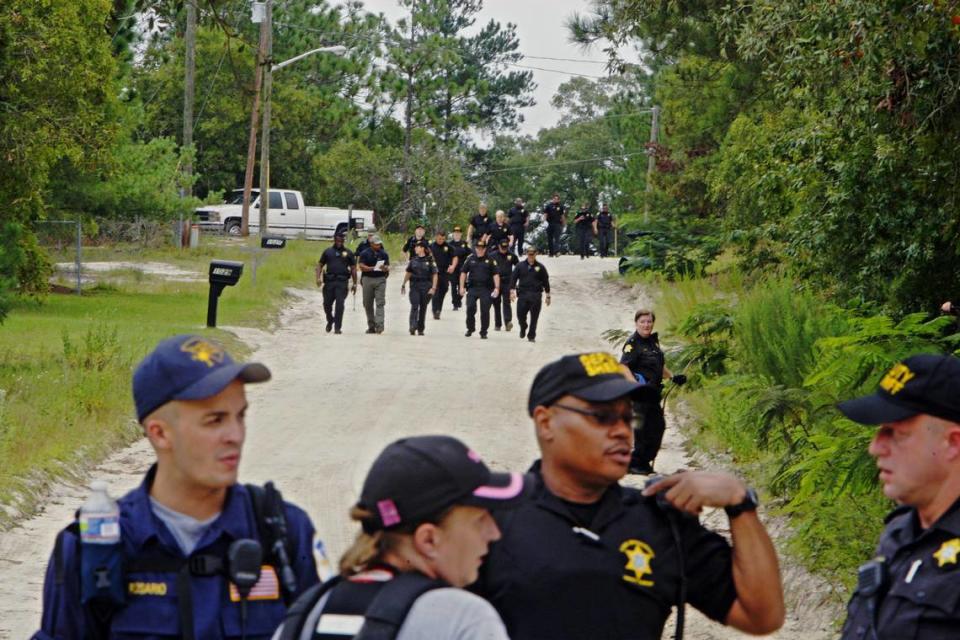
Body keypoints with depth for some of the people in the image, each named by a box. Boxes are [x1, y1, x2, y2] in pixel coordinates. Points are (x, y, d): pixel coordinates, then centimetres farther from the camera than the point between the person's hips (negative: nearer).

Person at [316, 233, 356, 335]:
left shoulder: (348, 253, 11)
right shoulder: (327, 252, 12)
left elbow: (353, 269, 13)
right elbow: (320, 265, 12)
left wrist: (354, 284, 8)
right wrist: (318, 278, -4)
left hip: (342, 282, -1)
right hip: (329, 281, 1)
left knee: (339, 304, -10)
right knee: (327, 304, 5)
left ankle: (337, 327, -8)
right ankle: (330, 321, 32)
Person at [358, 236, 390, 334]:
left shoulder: (384, 254, 9)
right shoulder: (365, 254, 3)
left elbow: (387, 266, 6)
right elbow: (361, 266, -6)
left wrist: (385, 268, -18)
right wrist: (372, 268, -20)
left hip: (380, 279, 0)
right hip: (367, 279, 0)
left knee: (380, 303, -11)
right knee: (368, 304, 5)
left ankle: (379, 325, -17)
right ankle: (371, 326, 15)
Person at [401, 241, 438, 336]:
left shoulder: (430, 261, -2)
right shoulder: (413, 260, 8)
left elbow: (434, 275, -3)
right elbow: (408, 273, 17)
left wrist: (433, 288, -11)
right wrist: (403, 285, 17)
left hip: (426, 287, -2)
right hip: (414, 286, 2)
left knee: (423, 308, 6)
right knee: (414, 306, -13)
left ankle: (420, 329, 16)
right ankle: (413, 327, -20)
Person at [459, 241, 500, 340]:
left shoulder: (490, 260, 3)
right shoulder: (470, 259, 8)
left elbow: (496, 275, 0)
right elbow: (463, 272, 12)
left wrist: (497, 288, -9)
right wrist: (462, 286, 6)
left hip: (486, 289, -1)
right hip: (472, 288, 1)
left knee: (485, 311, 0)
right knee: (470, 309, -4)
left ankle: (483, 332, 9)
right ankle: (470, 329, 15)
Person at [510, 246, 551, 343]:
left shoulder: (540, 267, 6)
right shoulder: (520, 266, 7)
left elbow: (546, 282, 9)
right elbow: (513, 278, 6)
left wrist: (548, 296, 8)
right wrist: (512, 290, -6)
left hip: (536, 296, -1)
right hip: (522, 294, 1)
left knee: (534, 317, -2)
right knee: (520, 314, -2)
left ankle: (531, 336, 8)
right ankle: (523, 329, 28)